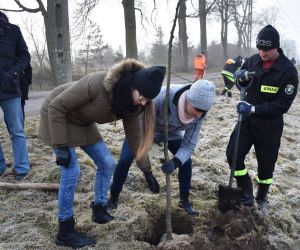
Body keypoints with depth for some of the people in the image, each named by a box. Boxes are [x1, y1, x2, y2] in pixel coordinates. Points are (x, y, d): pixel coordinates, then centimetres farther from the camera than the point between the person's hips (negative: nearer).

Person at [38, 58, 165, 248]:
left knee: (107, 163, 2)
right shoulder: (97, 83, -39)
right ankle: (65, 232, 2)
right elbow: (56, 106, -30)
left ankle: (100, 210, 21)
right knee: (71, 171, -12)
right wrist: (61, 147, -27)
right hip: (57, 117, -7)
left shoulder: (130, 104, -17)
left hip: (83, 122, 7)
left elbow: (135, 137, -3)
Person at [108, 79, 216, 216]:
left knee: (186, 161, -7)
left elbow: (189, 145, -23)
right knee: (124, 161, -11)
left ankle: (184, 200, 15)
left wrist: (175, 162, -41)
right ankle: (113, 198, 12)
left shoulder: (199, 114, -28)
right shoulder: (162, 96, -43)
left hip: (171, 133, 4)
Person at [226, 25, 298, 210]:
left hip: (270, 125, -4)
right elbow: (243, 84, 12)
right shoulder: (254, 61, -2)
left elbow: (283, 105, -20)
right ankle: (246, 195, 12)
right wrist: (242, 77, -13)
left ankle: (262, 198, 35)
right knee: (233, 154, -4)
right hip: (247, 120, 4)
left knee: (266, 164, 10)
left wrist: (254, 109, -27)